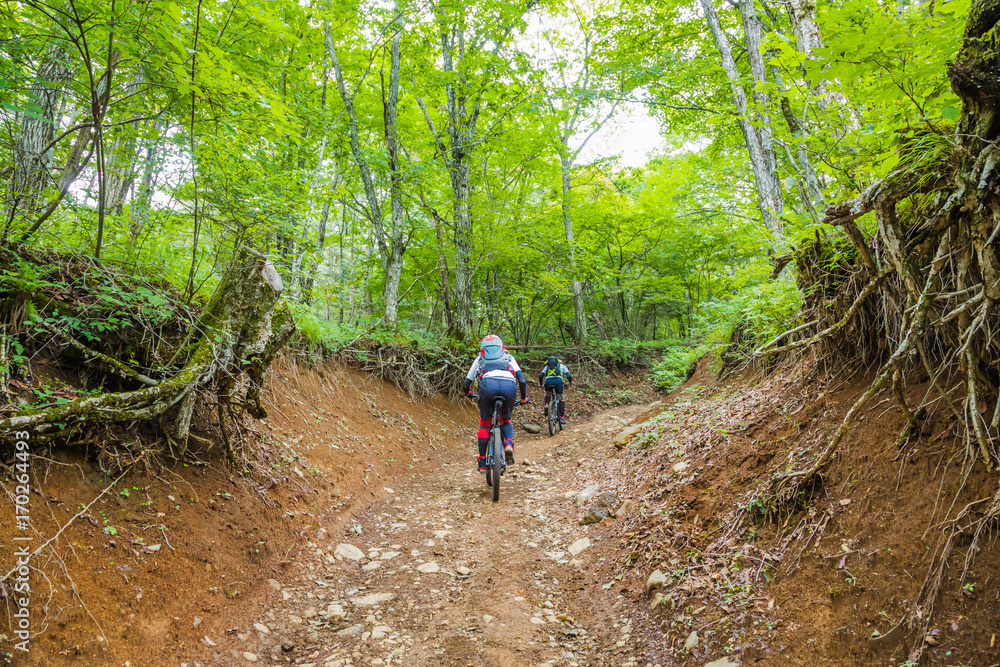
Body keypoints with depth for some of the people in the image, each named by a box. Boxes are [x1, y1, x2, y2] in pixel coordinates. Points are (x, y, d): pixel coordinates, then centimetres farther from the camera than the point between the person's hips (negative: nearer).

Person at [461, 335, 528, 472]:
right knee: (505, 419, 28)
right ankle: (509, 443, -2)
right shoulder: (509, 358, 35)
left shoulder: (480, 359, 34)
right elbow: (522, 381, 22)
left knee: (484, 423, 21)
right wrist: (523, 398, 39)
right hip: (509, 385, 1)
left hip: (488, 384, -1)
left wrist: (469, 392, 55)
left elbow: (466, 385, 32)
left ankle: (482, 462, 17)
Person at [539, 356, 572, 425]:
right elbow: (568, 376, 18)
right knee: (560, 399, 11)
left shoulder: (547, 366, 34)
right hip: (558, 380, -2)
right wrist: (570, 382, 37)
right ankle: (562, 417, 6)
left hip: (548, 381, 2)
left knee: (547, 394, 30)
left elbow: (540, 376, 25)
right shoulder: (562, 366, 29)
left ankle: (546, 405, 2)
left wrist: (541, 384, 41)